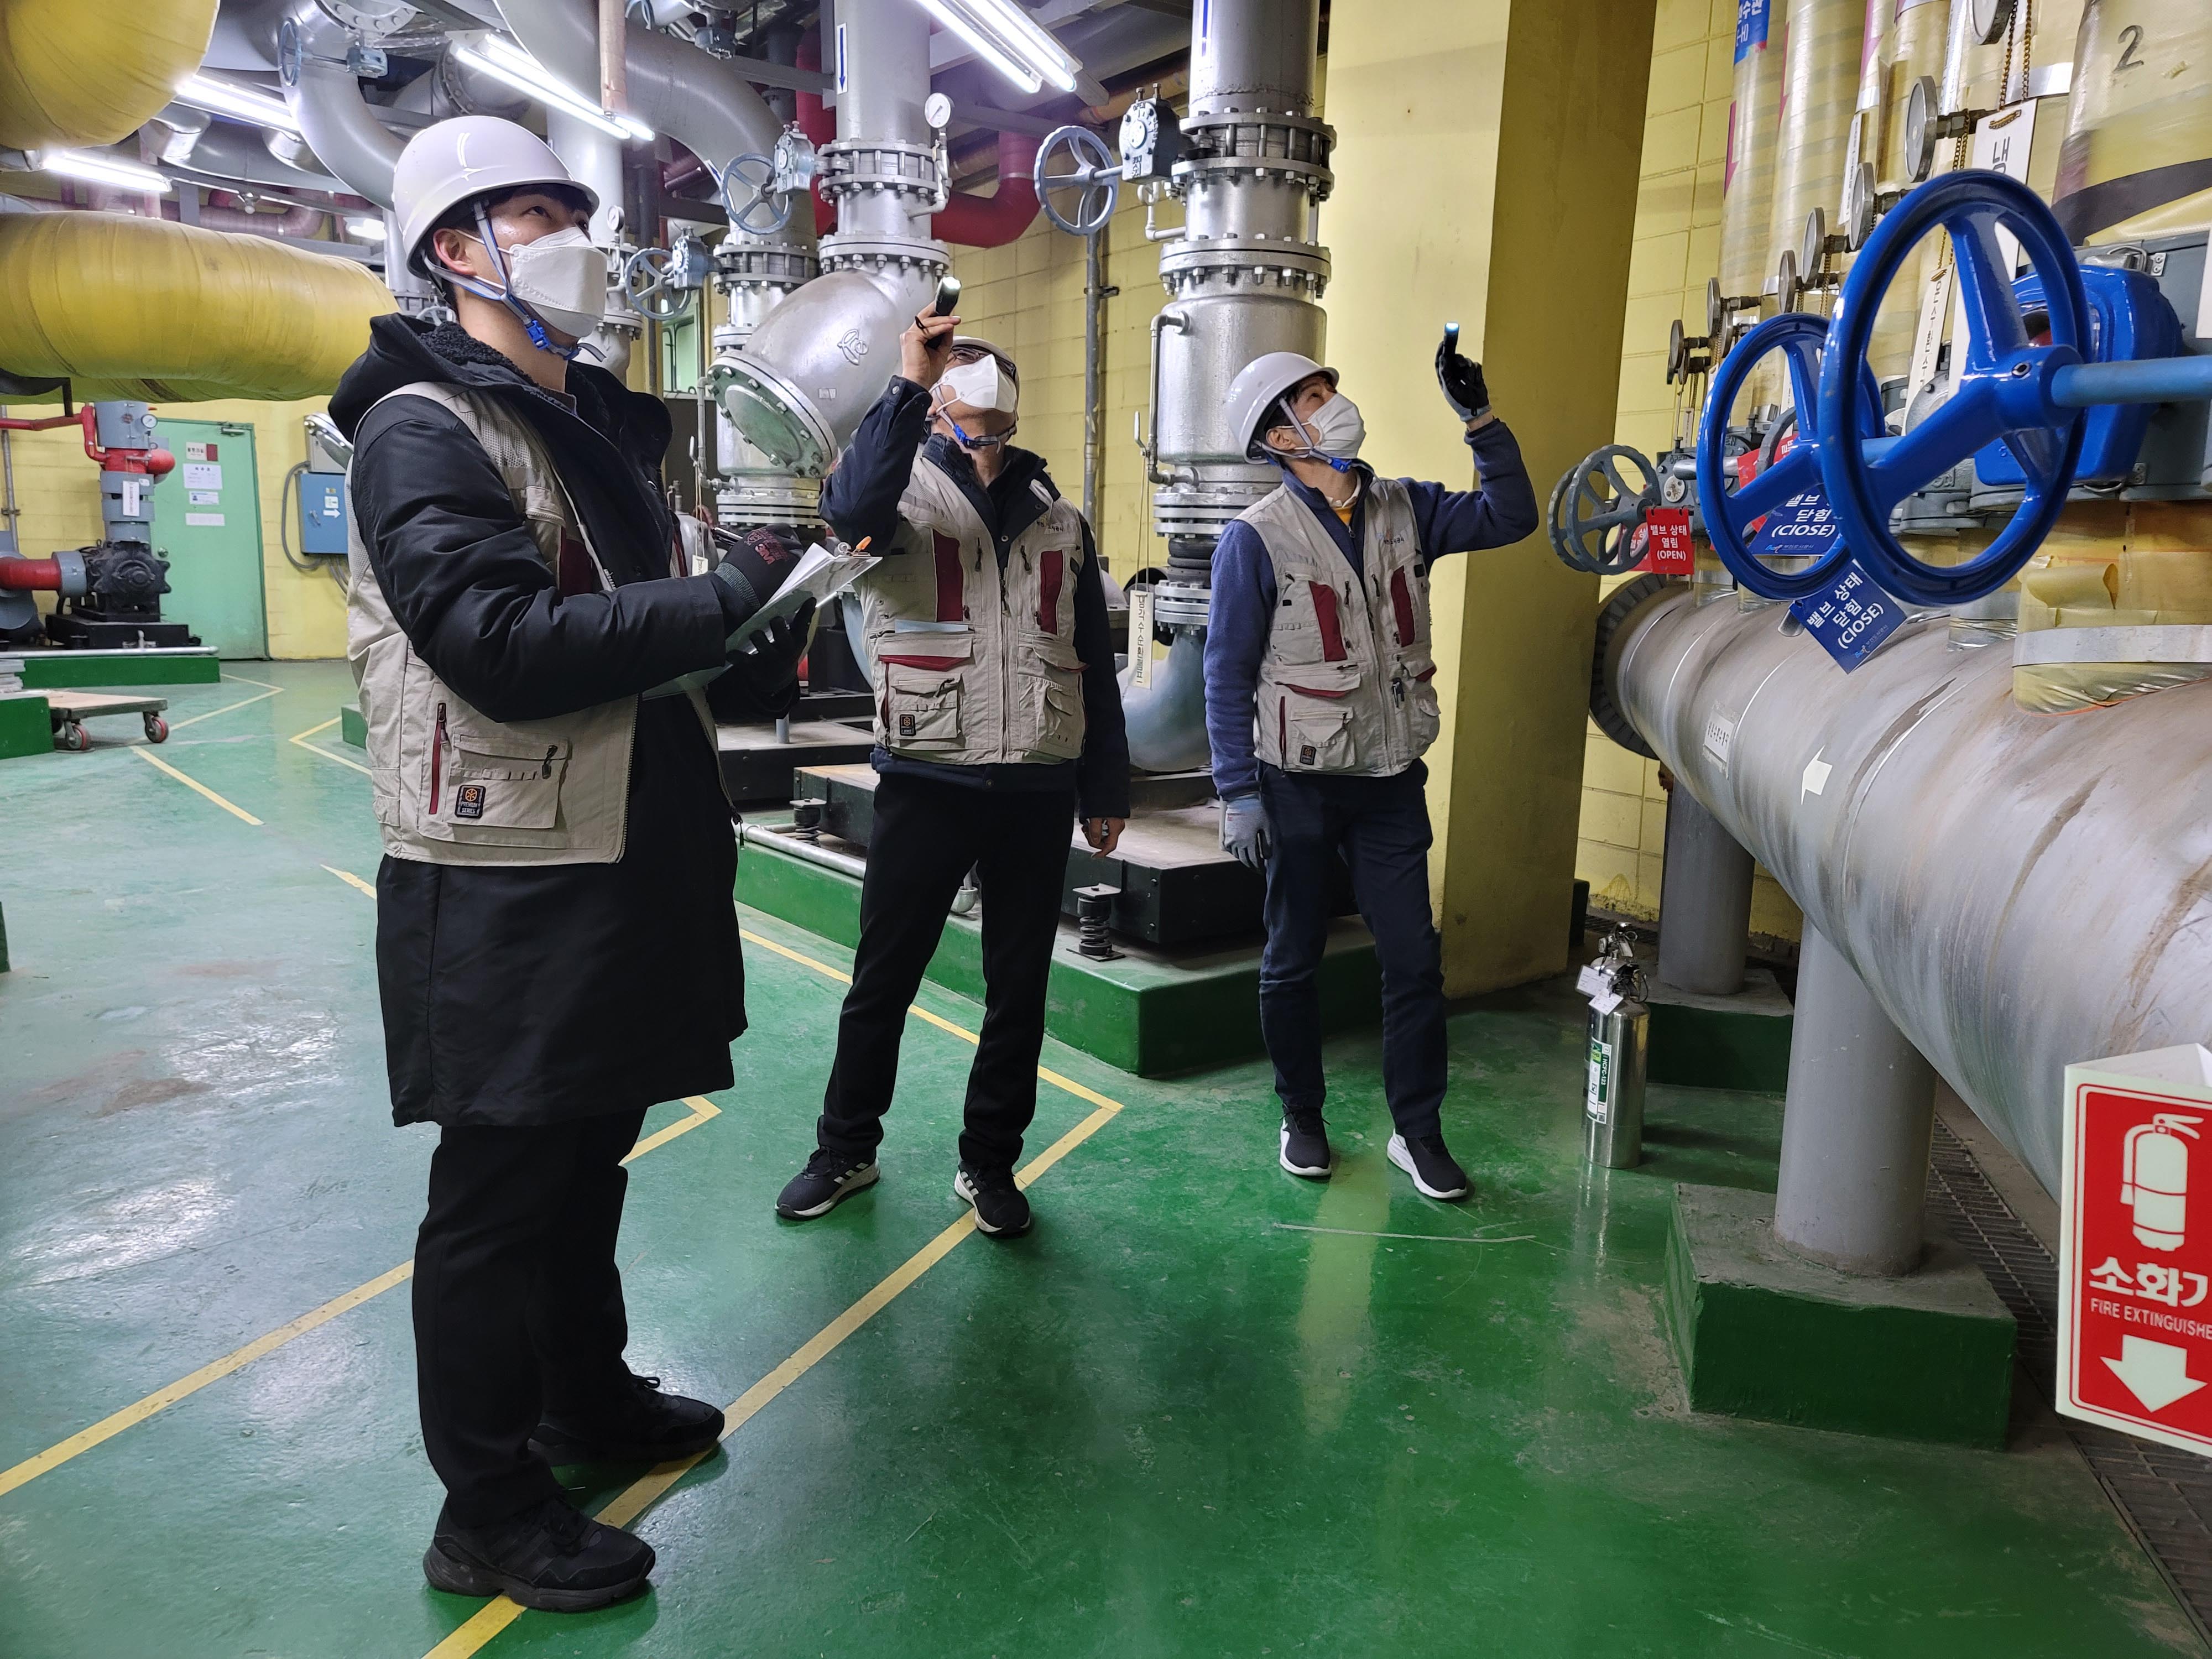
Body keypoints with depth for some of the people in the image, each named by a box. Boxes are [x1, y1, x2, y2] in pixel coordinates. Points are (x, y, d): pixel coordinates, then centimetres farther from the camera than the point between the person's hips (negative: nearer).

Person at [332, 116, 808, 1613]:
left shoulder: (593, 426, 18)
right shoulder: (422, 431, -12)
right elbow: (506, 645, -26)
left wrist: (752, 659, 4)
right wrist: (725, 603, -21)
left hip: (625, 866, 9)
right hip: (507, 891, -9)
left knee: (588, 1156, 21)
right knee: (501, 1192, 3)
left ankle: (587, 1393, 40)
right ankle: (490, 1515, 20)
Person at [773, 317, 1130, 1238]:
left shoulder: (1057, 520, 14)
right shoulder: (907, 493, 2)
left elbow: (1094, 663, 13)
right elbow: (853, 505, -25)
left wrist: (1106, 789, 10)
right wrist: (911, 380, -25)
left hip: (1038, 790, 3)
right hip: (926, 782, -3)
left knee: (1019, 987, 10)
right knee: (882, 978, 7)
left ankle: (990, 1163, 26)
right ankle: (845, 1150, 27)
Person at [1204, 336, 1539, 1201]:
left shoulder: (1404, 508, 5)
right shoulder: (1256, 538, -9)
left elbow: (1510, 514, 6)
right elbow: (1227, 676, -9)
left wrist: (1478, 416, -5)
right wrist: (1238, 794, -13)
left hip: (1392, 779, 4)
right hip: (1298, 782, -3)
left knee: (1414, 960, 4)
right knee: (1293, 960, 10)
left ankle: (1418, 1131, 19)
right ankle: (1302, 1120, 28)